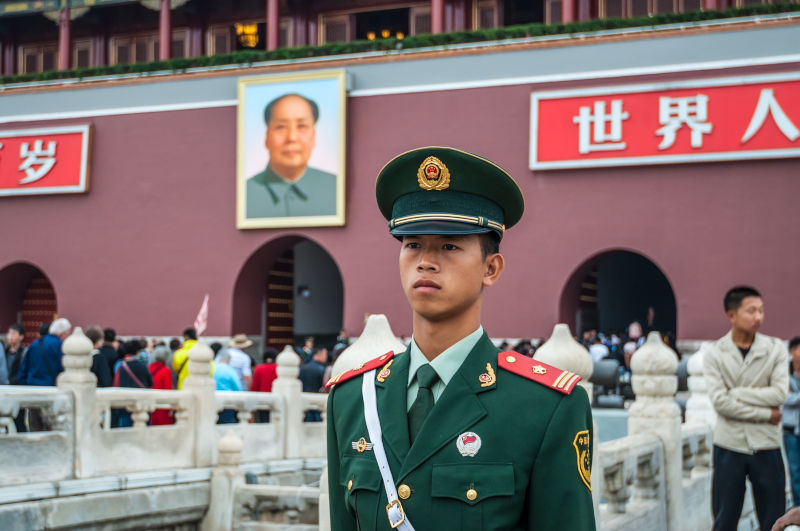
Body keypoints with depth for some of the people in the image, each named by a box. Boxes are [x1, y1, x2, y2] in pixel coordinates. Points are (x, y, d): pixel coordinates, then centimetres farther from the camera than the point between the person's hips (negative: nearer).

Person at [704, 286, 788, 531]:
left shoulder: (775, 349, 1)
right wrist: (766, 414, -12)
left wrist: (735, 393, -12)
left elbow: (779, 394, -11)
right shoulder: (715, 354, -2)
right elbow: (719, 402, -13)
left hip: (766, 446, 1)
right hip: (729, 446, -1)